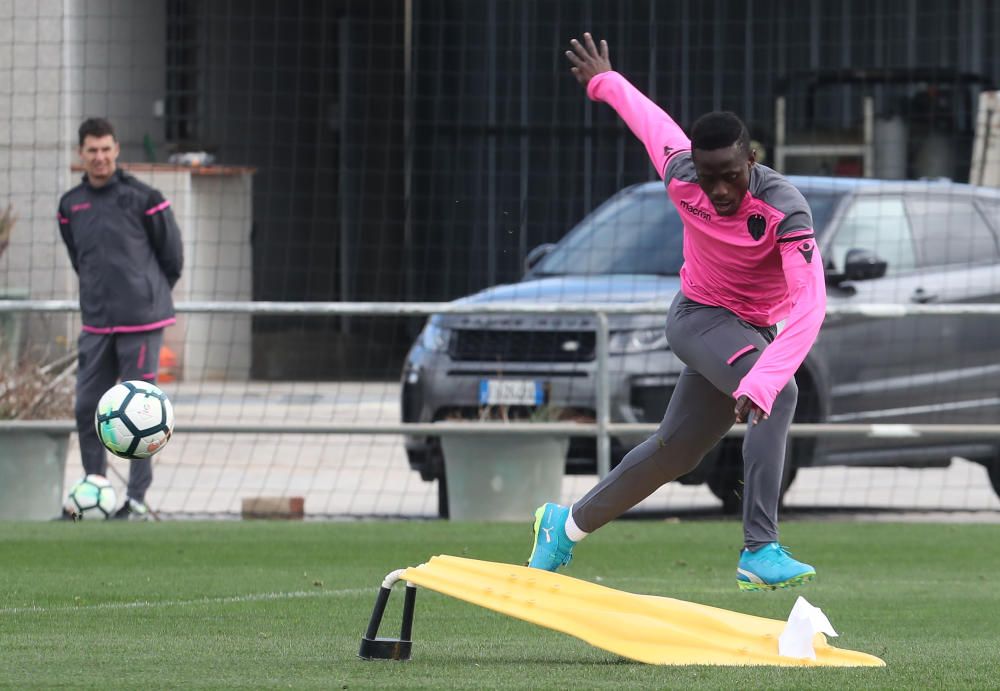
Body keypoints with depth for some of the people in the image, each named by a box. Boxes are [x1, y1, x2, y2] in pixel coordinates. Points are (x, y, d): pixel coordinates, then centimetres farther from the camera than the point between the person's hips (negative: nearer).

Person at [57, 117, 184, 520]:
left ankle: (138, 498, 0)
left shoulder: (142, 199, -6)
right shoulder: (71, 206, 9)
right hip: (96, 321, 5)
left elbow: (172, 256, 1)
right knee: (87, 407, 4)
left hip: (141, 321, -5)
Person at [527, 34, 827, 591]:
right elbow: (651, 120, 2)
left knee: (674, 452, 16)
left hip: (755, 332, 2)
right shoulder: (681, 176, -22)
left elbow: (810, 305, -43)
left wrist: (762, 379, -57)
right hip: (699, 317, -2)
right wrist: (605, 82, 22)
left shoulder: (784, 209, -31)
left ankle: (568, 526, 39)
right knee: (781, 394, -32)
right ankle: (760, 550, -40)